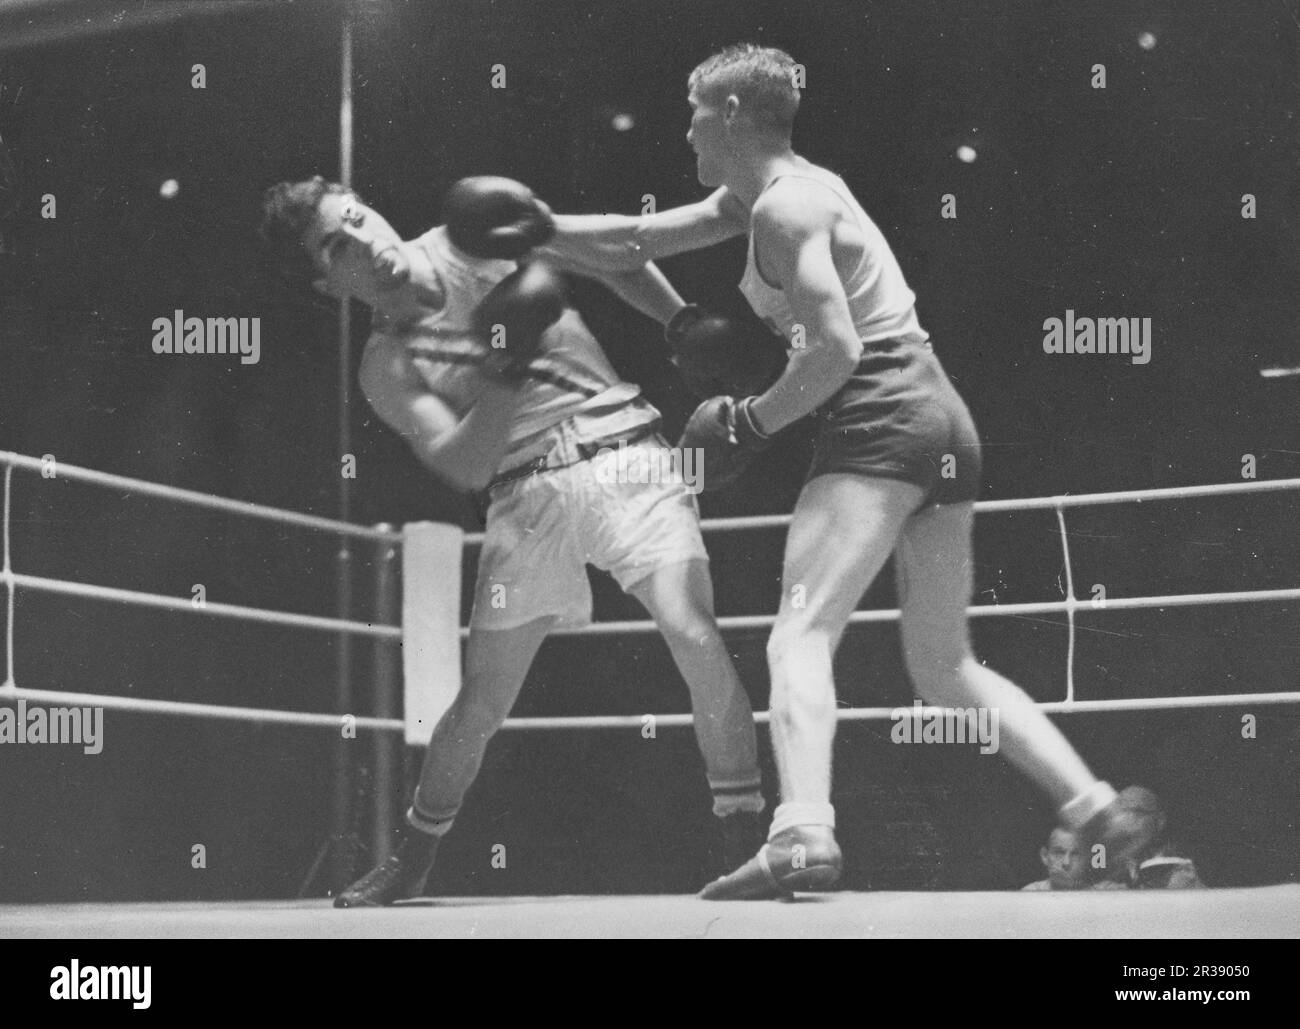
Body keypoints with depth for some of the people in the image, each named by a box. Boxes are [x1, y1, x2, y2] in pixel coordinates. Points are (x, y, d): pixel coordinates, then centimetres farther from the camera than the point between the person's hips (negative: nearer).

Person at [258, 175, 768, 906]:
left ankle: (748, 838, -8)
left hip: (626, 460, -1)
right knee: (482, 704, 4)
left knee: (698, 641, -19)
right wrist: (507, 368, -21)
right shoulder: (387, 369, 1)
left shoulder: (473, 235, 2)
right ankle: (413, 858, 26)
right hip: (529, 499, 1)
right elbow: (464, 467, -10)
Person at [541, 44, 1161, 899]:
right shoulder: (762, 192, 21)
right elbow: (634, 244, 26)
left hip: (882, 420, -10)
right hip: (940, 417, 10)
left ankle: (804, 837, -39)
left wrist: (753, 422, -9)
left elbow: (835, 346, -19)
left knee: (801, 634, -19)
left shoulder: (785, 208, -8)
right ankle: (1101, 814, 6)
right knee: (946, 668, 14)